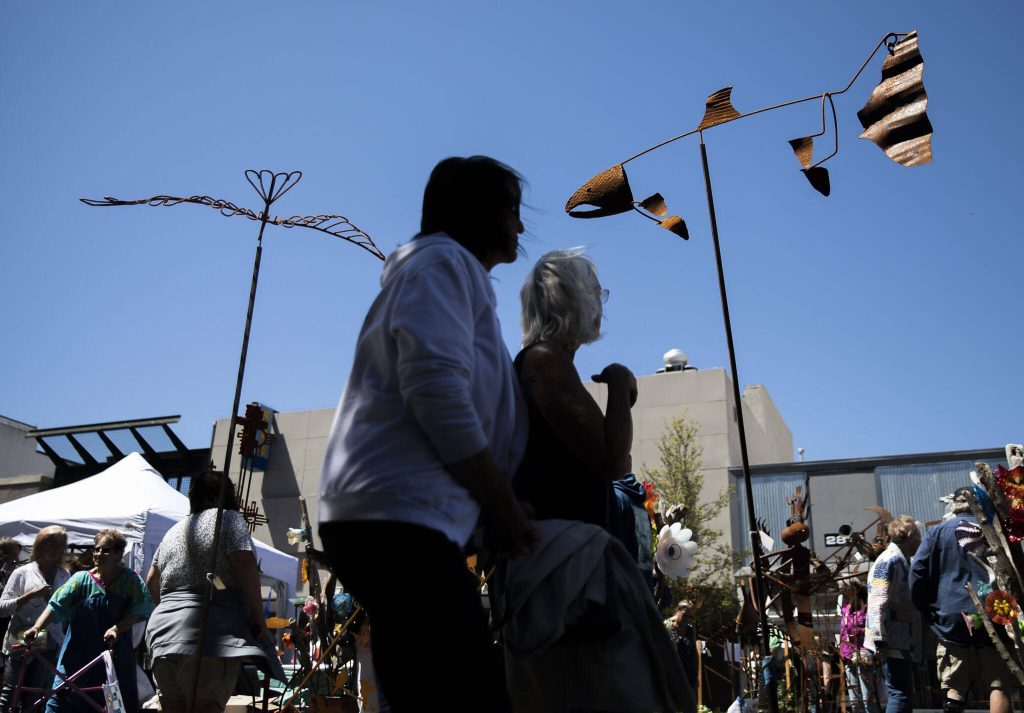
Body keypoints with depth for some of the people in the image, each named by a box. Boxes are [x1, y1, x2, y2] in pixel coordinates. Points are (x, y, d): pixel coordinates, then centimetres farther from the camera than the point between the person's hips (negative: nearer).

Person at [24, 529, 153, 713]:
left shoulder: (130, 580, -5)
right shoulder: (81, 579, -3)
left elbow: (138, 611, -10)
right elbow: (56, 605, -10)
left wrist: (117, 628, -24)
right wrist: (37, 627, -25)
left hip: (115, 654, 0)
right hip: (78, 654, 0)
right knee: (60, 698, -7)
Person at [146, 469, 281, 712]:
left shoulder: (174, 531, 22)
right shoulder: (229, 519, 1)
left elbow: (152, 580, 27)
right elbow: (244, 563, -12)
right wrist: (258, 615, -8)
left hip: (162, 631, 7)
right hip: (211, 636, -7)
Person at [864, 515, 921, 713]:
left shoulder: (902, 561, 19)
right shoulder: (889, 561, -13)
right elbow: (878, 603, -19)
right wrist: (880, 641, -23)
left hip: (903, 643, 10)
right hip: (892, 644, -10)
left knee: (905, 696, 12)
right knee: (901, 695, -10)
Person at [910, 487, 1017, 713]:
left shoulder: (939, 532, 5)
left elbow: (917, 572, -4)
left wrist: (927, 611, 5)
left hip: (952, 620, -1)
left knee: (955, 689, 1)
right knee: (1000, 686, 4)